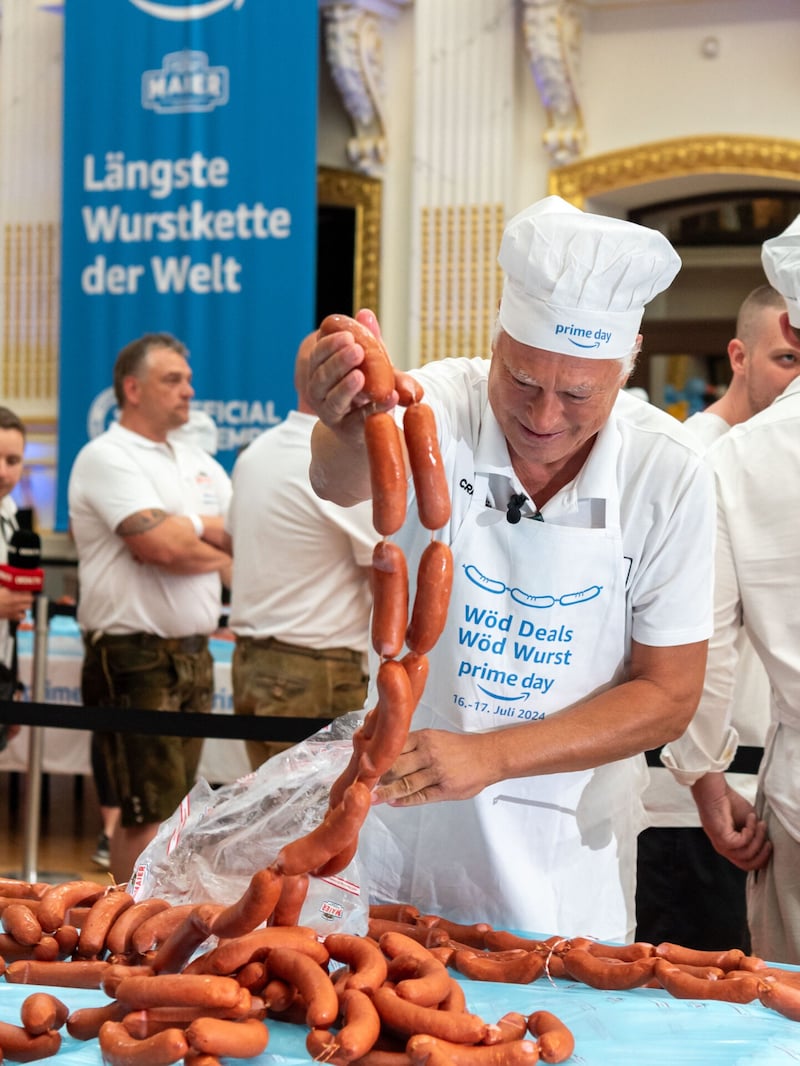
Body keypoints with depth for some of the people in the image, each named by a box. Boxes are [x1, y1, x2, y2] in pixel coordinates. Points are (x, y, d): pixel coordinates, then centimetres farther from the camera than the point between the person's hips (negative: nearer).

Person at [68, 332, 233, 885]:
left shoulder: (199, 463, 16)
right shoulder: (107, 457, -9)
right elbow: (161, 546, -21)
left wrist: (192, 528, -8)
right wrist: (219, 550, -3)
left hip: (193, 652, 8)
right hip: (136, 657, -8)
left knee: (155, 811, 12)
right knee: (150, 812, -6)